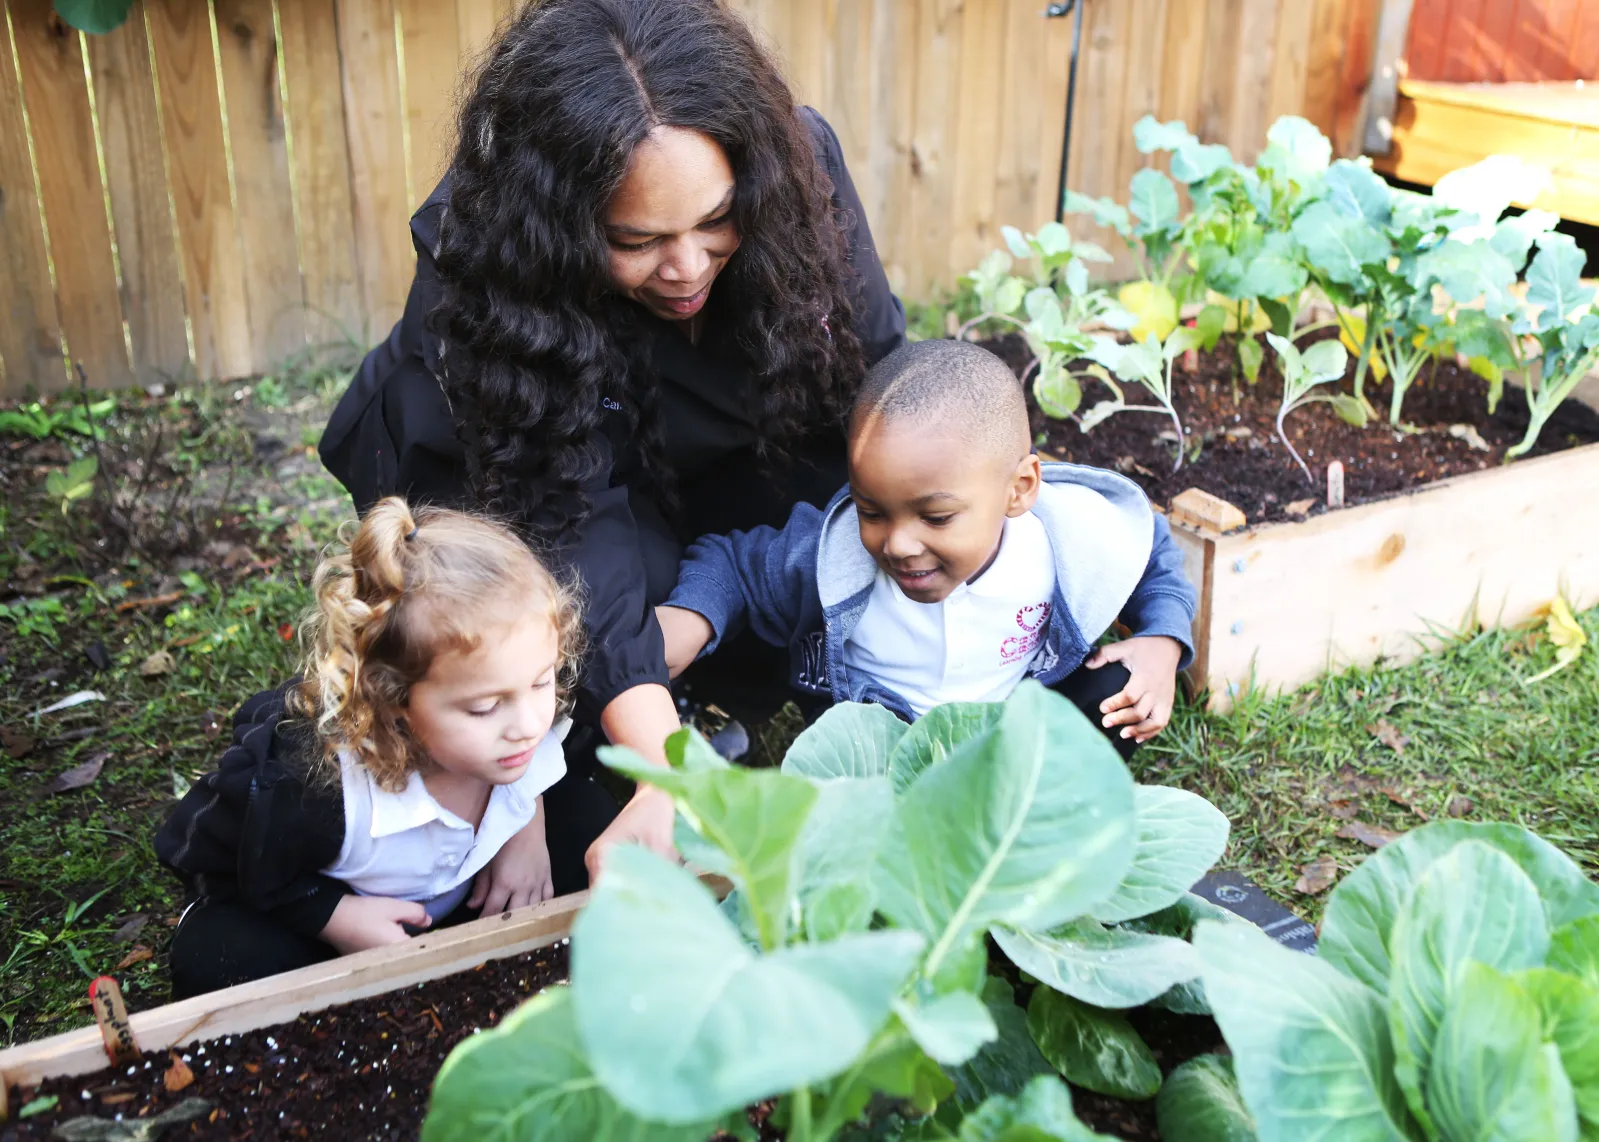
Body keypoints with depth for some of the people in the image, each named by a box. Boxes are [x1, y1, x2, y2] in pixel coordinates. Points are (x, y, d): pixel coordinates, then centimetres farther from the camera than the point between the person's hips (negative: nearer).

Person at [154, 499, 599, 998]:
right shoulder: (308, 786, -41)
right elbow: (208, 855, -20)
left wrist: (528, 823, -15)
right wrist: (336, 917, -26)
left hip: (465, 891, 4)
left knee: (592, 824, -15)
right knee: (214, 962, -33)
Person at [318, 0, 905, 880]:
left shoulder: (799, 162, -29)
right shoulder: (476, 263, -37)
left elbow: (877, 384, -18)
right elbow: (573, 522, -42)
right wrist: (665, 772, -49)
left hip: (691, 459, 4)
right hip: (483, 466, -3)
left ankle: (720, 706, 8)